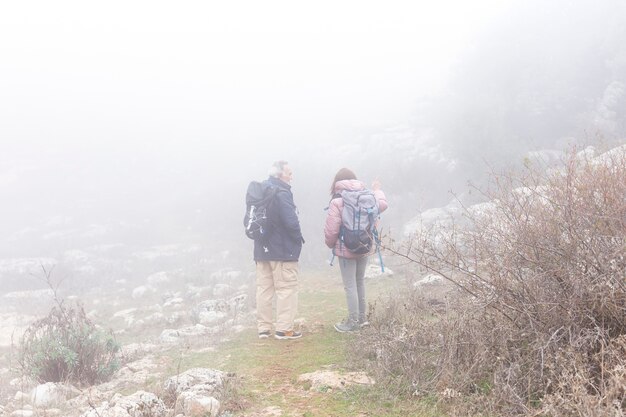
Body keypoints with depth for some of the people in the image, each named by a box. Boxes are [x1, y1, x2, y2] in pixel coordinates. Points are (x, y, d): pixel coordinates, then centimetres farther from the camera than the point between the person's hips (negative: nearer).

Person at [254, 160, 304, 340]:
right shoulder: (282, 193, -19)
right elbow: (291, 221, -25)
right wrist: (299, 238, -8)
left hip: (262, 248, 8)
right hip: (283, 249, -8)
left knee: (264, 288, 11)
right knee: (286, 288, 2)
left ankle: (263, 328, 15)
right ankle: (284, 328, 3)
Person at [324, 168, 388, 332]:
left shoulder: (337, 202, -17)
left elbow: (331, 230, -17)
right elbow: (382, 204, 21)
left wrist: (330, 243, 4)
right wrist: (377, 190, 40)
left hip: (346, 250, -6)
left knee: (350, 286, 1)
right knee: (360, 281, 20)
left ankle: (353, 322, 7)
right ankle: (361, 317, 30)